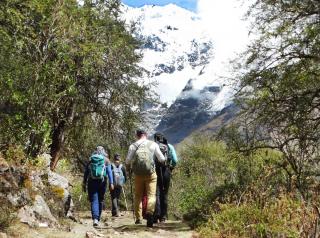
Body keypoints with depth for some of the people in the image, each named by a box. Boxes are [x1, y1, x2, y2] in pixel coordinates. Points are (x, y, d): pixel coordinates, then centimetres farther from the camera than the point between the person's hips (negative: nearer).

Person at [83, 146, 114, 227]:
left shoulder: (91, 160, 9)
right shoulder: (106, 160, 6)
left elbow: (86, 172, 7)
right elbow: (109, 172, -2)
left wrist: (84, 184, 11)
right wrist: (111, 183, -3)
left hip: (92, 182, 0)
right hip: (102, 182, 0)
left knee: (94, 201, -3)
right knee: (100, 200, 14)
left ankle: (95, 219, -19)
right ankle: (98, 218, 22)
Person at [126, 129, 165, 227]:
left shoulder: (133, 146, 5)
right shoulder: (153, 144, 4)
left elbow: (127, 162, 3)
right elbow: (162, 159, 4)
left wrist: (130, 167, 24)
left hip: (138, 174, 2)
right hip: (151, 173, -1)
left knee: (138, 196, 14)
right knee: (151, 195, -3)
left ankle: (138, 218, 16)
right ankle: (150, 212, -28)